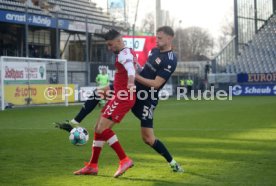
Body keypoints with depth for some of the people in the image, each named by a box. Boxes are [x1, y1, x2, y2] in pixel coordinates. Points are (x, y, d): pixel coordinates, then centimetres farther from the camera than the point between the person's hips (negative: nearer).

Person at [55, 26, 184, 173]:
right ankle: (74, 123, 1)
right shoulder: (154, 50, 8)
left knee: (148, 138, -8)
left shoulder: (170, 60, -18)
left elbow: (156, 84, -22)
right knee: (98, 93, -2)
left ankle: (173, 163, 10)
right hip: (133, 89, 8)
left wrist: (135, 76, -21)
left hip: (146, 99, -8)